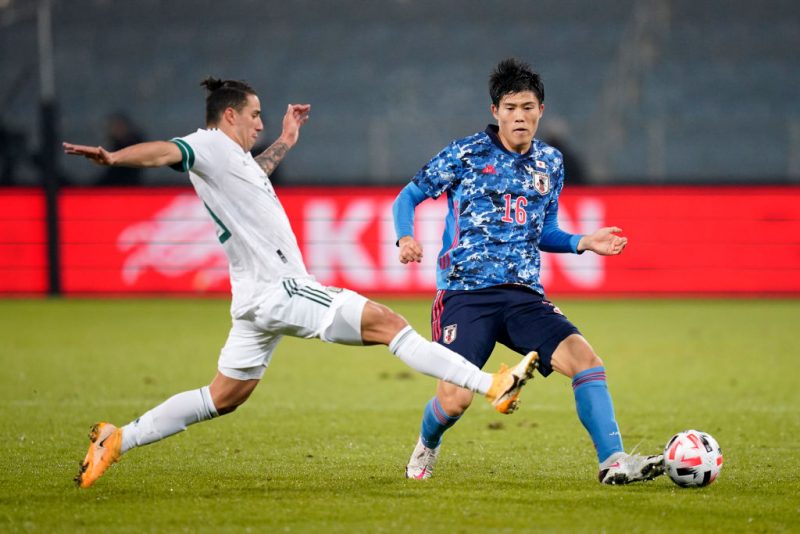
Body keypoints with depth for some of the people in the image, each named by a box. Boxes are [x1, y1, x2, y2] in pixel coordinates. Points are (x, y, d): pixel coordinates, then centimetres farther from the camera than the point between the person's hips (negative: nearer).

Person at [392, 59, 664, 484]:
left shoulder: (549, 164, 13)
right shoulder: (465, 155, -1)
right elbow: (407, 197, 7)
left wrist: (582, 243, 6)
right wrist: (405, 238, -13)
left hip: (524, 294, 4)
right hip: (466, 293, -4)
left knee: (584, 358, -19)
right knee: (454, 399, -14)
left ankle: (613, 462, -17)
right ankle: (426, 448, 22)